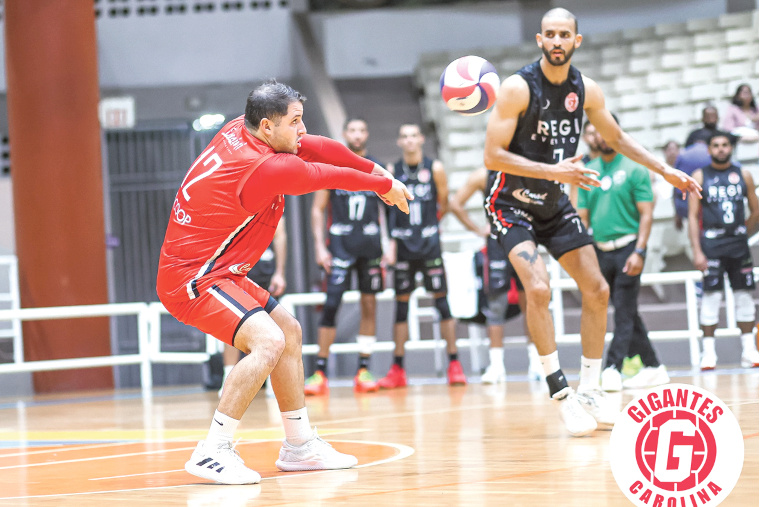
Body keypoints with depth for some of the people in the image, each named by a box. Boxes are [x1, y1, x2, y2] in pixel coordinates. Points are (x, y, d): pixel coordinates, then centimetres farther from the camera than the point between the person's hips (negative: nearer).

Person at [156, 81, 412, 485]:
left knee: (289, 331, 18)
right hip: (193, 279, -11)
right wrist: (385, 185, 8)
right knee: (268, 341, -27)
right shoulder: (266, 169, -25)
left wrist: (370, 167, 20)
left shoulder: (239, 130, 0)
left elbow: (315, 148, 13)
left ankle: (299, 445, 26)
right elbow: (331, 176, -9)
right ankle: (213, 452, -24)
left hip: (216, 272, 11)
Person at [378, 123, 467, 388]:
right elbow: (388, 208, 8)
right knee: (401, 303, 4)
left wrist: (428, 224, 6)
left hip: (429, 243, -1)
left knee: (441, 300, -4)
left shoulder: (434, 168, 0)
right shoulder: (391, 171, 3)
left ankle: (454, 364, -2)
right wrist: (391, 240, 1)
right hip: (402, 244, 2)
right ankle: (397, 369, 8)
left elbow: (444, 204, 8)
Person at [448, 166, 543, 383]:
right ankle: (496, 364, 0)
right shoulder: (483, 175, 2)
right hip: (497, 241, -1)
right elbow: (455, 204, 6)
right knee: (496, 303, -3)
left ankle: (535, 360, 10)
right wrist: (477, 229, 2)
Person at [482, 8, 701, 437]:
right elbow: (493, 155, -24)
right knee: (539, 289, -25)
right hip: (512, 204, -7)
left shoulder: (586, 90, -3)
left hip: (556, 205, 7)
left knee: (597, 291, 4)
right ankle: (561, 393, -16)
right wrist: (555, 171, -32)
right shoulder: (518, 87, -21)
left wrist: (665, 170, 9)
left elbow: (616, 137, 15)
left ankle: (590, 390, 16)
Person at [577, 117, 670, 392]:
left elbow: (646, 213, -7)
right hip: (601, 250, 5)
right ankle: (653, 367, 18)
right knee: (627, 314, 9)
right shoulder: (588, 172, 11)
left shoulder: (634, 169, -3)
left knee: (624, 312, -9)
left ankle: (613, 369, -13)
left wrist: (639, 252, -16)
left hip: (627, 247, -5)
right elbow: (583, 215, 12)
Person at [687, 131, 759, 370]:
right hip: (711, 244, -3)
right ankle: (708, 352, -3)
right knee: (711, 296, -6)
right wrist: (697, 251, -9)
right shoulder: (700, 176, 2)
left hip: (738, 244, 3)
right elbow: (693, 216, -2)